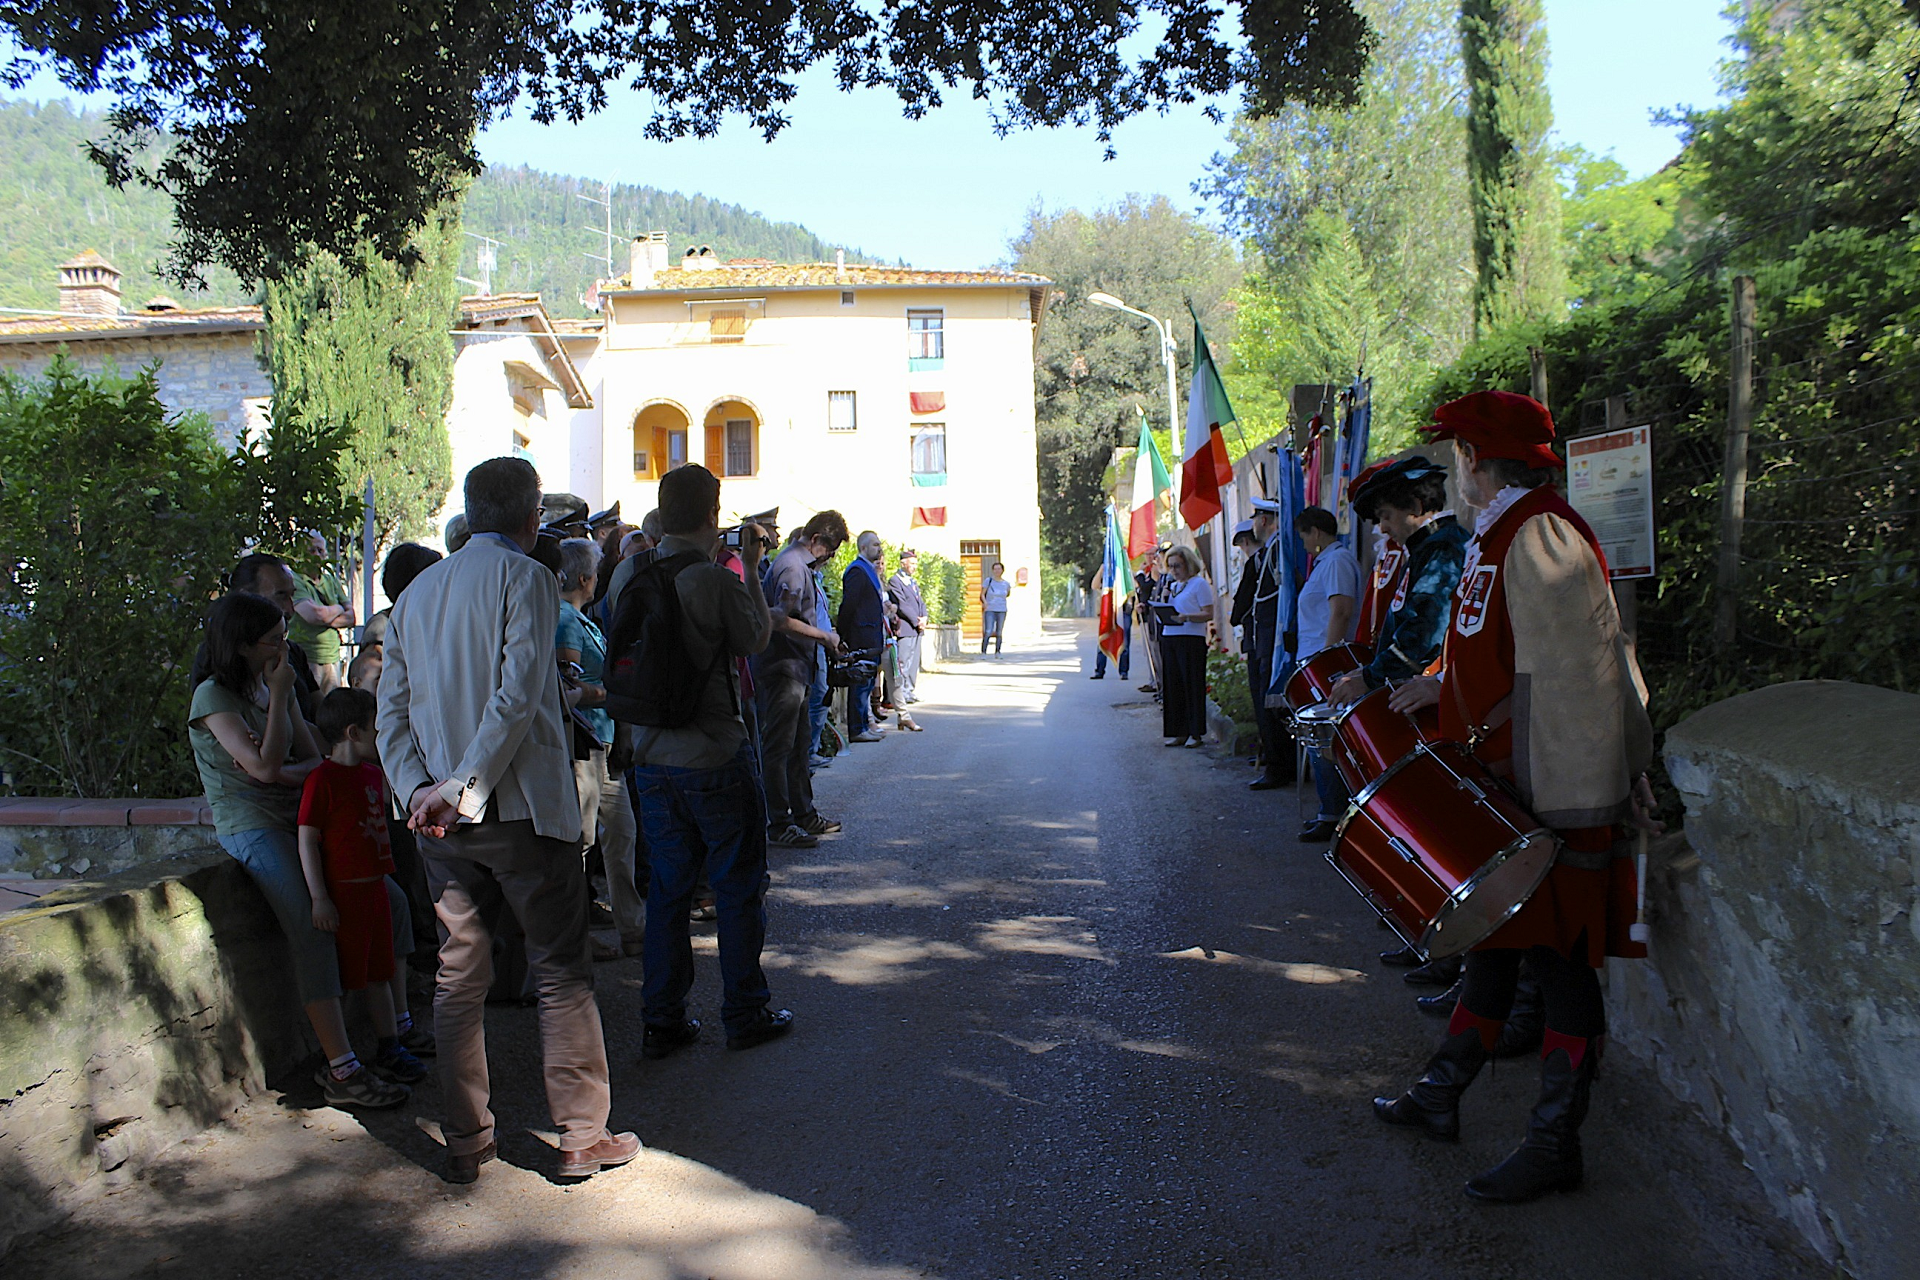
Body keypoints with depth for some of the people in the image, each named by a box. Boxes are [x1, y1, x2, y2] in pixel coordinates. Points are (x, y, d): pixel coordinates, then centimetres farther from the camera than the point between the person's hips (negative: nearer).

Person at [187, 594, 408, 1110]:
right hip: (249, 827, -7)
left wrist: (279, 772, -10)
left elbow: (314, 761, 12)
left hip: (300, 817, 7)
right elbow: (266, 766, -18)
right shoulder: (213, 697, -6)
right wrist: (279, 695, -12)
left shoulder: (278, 687, 16)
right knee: (312, 927, -25)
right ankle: (342, 1071, -26)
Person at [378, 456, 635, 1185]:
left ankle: (466, 1142, 21)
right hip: (522, 809, -6)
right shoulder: (524, 577, -7)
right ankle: (582, 1138, 11)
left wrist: (419, 789, -4)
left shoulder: (415, 593, 12)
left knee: (459, 974, 13)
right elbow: (517, 696, -19)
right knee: (561, 971, 4)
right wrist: (464, 786, -17)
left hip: (442, 820, 6)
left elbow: (392, 710, 6)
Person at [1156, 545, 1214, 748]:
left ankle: (1195, 733, 0)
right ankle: (1178, 732, 10)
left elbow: (1209, 614, -9)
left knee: (1193, 685, -5)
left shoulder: (1199, 583, -2)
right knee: (1173, 685, 5)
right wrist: (1163, 600, 2)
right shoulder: (1172, 586, 19)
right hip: (1169, 638, 7)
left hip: (1192, 639, -7)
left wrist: (1187, 617, -23)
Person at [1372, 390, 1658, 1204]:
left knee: (1556, 960, 1)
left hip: (1550, 798, -10)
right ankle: (1440, 1096, 31)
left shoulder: (1541, 538, -19)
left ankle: (1555, 1146, 14)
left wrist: (1573, 808, -22)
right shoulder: (1495, 535, 13)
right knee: (1494, 943, 19)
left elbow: (1580, 678, -22)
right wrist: (1442, 685, 16)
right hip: (1502, 785, 10)